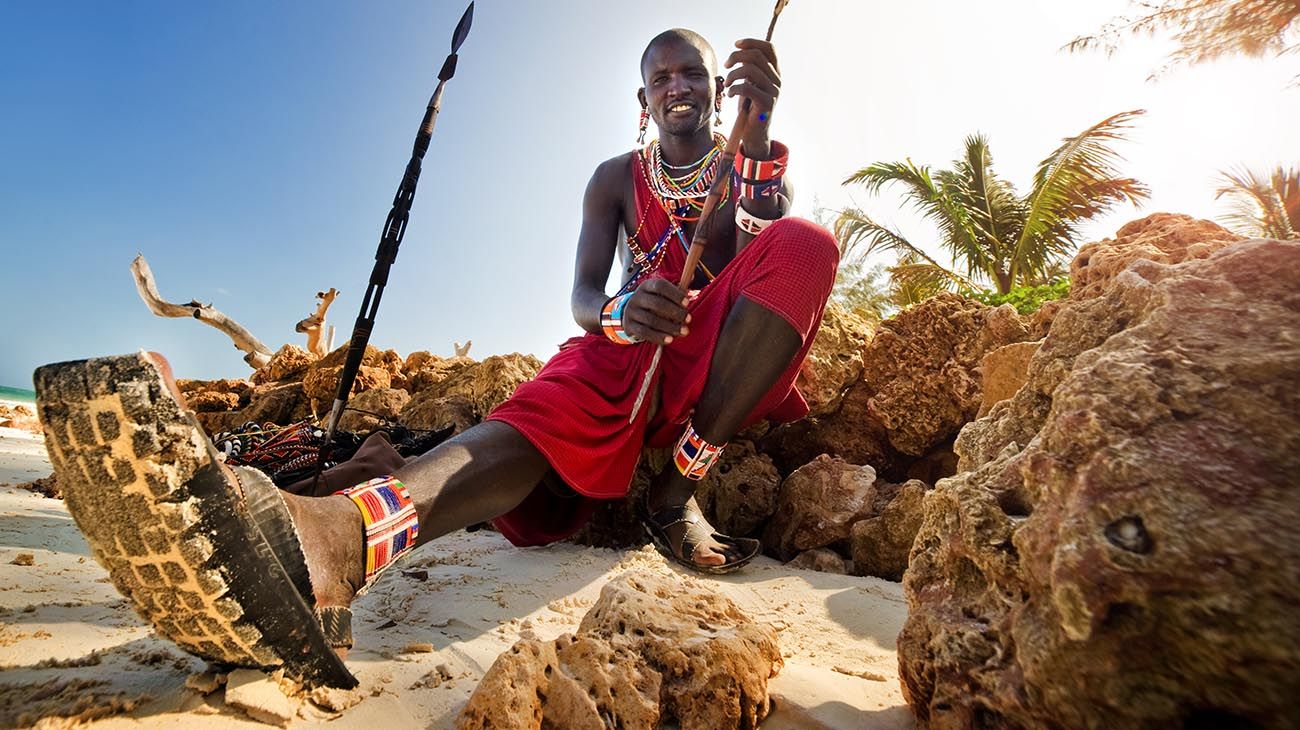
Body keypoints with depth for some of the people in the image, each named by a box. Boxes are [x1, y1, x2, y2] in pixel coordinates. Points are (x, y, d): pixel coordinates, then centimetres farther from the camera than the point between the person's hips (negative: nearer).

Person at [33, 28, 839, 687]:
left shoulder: (750, 165, 15)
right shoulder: (617, 178, 12)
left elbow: (777, 252, -8)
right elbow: (584, 296, -4)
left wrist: (760, 132, -23)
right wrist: (620, 315, -29)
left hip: (728, 367, 1)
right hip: (632, 351, -1)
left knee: (807, 241, -25)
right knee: (555, 403, -35)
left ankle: (677, 490, -30)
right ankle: (328, 539, -64)